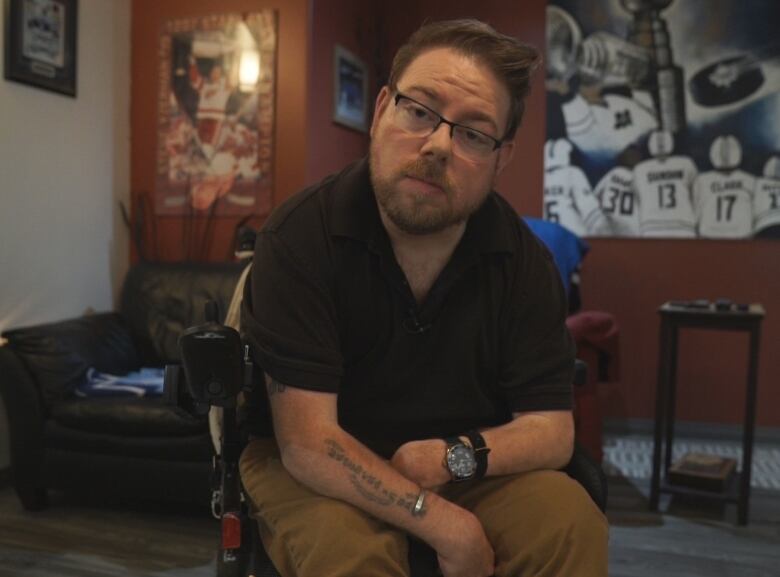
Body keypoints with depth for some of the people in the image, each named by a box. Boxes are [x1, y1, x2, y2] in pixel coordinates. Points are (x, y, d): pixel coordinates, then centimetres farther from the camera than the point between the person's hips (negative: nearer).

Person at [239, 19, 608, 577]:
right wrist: (450, 530, -29)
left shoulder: (522, 259, -9)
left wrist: (455, 456, -25)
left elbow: (552, 428, -6)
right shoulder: (298, 238, -21)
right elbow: (308, 443, -25)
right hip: (321, 474, -2)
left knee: (571, 521, -20)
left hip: (467, 470, 3)